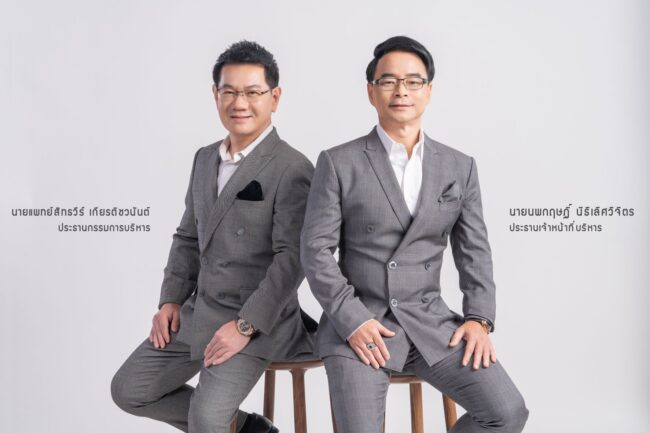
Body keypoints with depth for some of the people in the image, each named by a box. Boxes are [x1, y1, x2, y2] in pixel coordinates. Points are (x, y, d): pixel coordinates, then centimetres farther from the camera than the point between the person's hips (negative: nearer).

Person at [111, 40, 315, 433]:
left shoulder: (293, 170, -13)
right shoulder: (205, 159, 11)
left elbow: (293, 258, -18)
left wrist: (245, 326, -21)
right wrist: (171, 300, 7)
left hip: (257, 320, -8)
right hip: (196, 312, 8)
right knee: (130, 390, 7)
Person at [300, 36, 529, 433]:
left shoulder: (460, 167, 8)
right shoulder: (338, 163, -1)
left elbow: (474, 251, 10)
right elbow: (316, 249, -5)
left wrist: (479, 318, -4)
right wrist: (352, 320, -15)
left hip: (431, 322, 3)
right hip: (357, 323, -3)